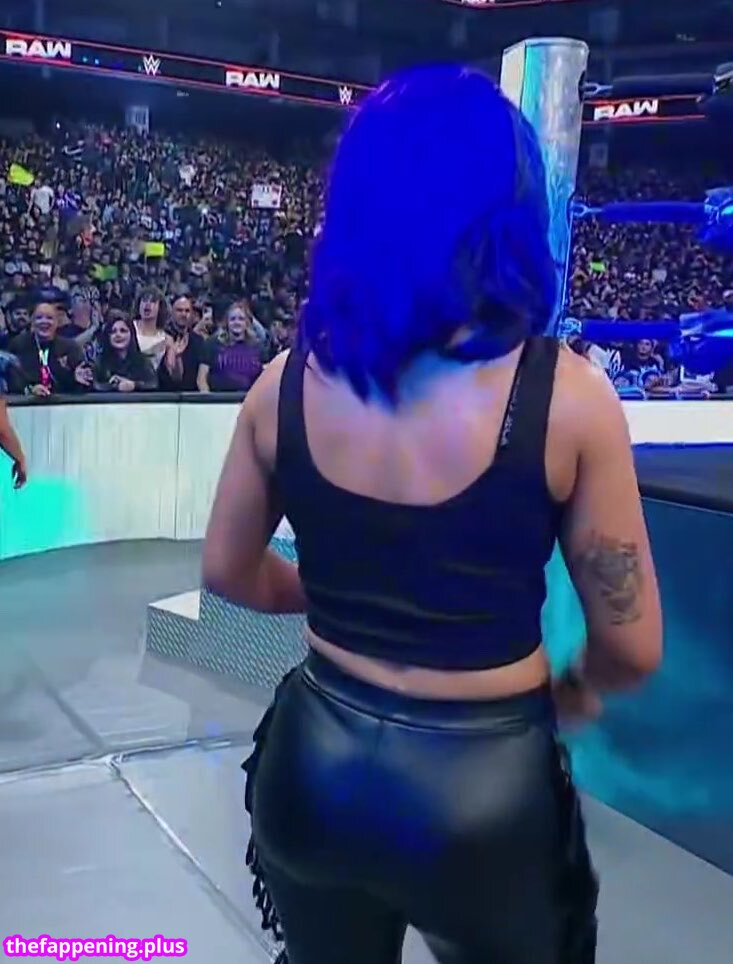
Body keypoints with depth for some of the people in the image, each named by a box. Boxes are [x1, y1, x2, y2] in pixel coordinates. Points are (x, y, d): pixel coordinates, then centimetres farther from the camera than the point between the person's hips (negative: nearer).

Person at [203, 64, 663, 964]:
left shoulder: (287, 382, -9)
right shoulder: (566, 396, -19)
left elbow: (228, 571, 5)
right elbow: (632, 647, -10)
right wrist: (578, 689, 12)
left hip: (316, 765, 3)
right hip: (484, 787, -3)